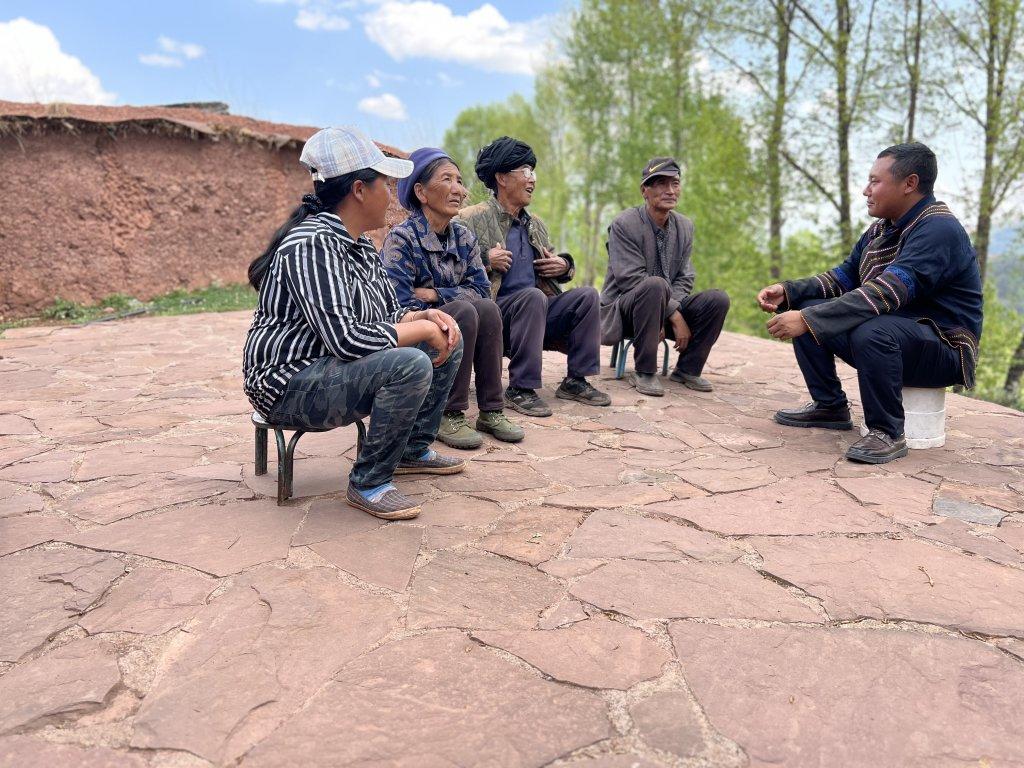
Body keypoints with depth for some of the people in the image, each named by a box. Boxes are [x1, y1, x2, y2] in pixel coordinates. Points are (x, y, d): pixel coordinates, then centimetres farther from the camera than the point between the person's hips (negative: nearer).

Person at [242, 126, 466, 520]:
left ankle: (413, 449, 20)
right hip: (293, 384, -10)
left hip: (336, 369, 10)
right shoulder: (313, 245, -23)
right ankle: (369, 483, -15)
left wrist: (428, 317, -8)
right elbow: (346, 339, -32)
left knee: (448, 340, 9)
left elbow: (388, 316, 13)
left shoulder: (359, 243, 8)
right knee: (411, 365, -33)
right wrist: (422, 329, -21)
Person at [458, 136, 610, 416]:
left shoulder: (536, 225, 21)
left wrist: (564, 266, 8)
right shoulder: (470, 219, -2)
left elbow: (553, 265, 30)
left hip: (536, 312, 7)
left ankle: (576, 380, -5)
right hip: (496, 310, -7)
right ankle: (520, 389, -26)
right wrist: (485, 262, -21)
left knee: (587, 295, -11)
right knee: (533, 296, -35)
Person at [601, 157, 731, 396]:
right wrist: (675, 316, -24)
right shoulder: (624, 224, -15)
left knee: (718, 300, -14)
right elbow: (632, 280, -22)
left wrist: (665, 317, -16)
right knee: (655, 285, -37)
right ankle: (644, 372, -25)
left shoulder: (685, 226, 5)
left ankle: (687, 369, 0)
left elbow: (684, 278, 3)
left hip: (665, 307, 6)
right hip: (623, 309, -6)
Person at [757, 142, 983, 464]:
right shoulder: (881, 229, 7)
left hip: (942, 347, -9)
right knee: (805, 308, -1)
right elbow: (845, 276, 12)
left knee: (871, 331, -39)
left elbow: (886, 293, -34)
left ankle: (887, 433, -19)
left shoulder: (938, 229, -21)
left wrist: (808, 319, -38)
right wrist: (788, 291, -6)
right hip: (890, 330, 9)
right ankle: (829, 406, 7)